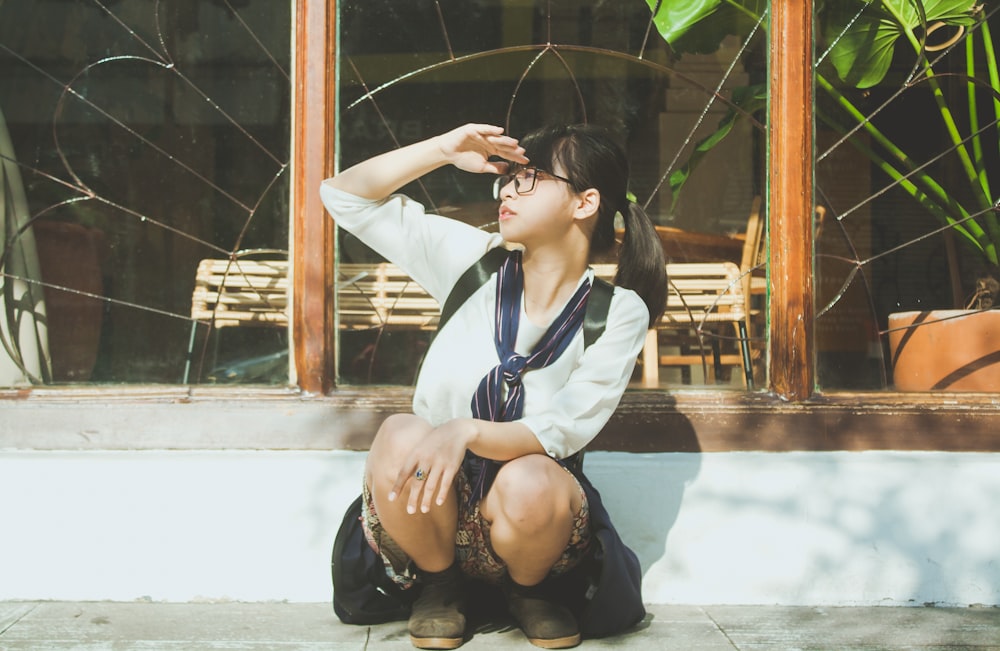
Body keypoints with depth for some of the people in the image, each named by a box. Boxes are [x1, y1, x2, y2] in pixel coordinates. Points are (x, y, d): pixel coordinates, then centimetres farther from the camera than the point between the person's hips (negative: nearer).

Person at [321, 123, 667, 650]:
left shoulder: (618, 313, -9)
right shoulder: (473, 259, -5)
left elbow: (561, 431, -19)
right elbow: (344, 195, -2)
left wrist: (469, 432, -36)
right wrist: (445, 150, -12)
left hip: (526, 507, -1)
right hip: (426, 506, 1)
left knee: (531, 484, -36)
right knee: (401, 435, -32)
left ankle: (525, 587, 2)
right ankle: (438, 582, -1)